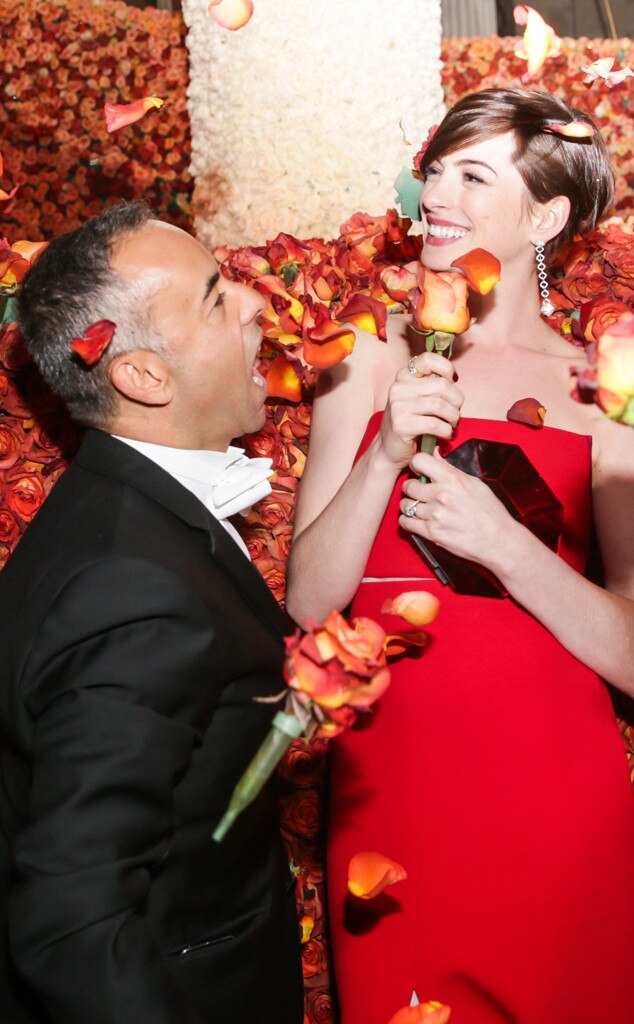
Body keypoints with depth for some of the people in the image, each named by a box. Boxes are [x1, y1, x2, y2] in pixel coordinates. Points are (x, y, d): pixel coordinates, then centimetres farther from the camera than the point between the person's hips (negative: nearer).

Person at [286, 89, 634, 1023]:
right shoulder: (373, 361, 1)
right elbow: (308, 603, -4)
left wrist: (502, 542, -20)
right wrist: (386, 456, -16)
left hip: (555, 803, -1)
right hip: (388, 787, 1)